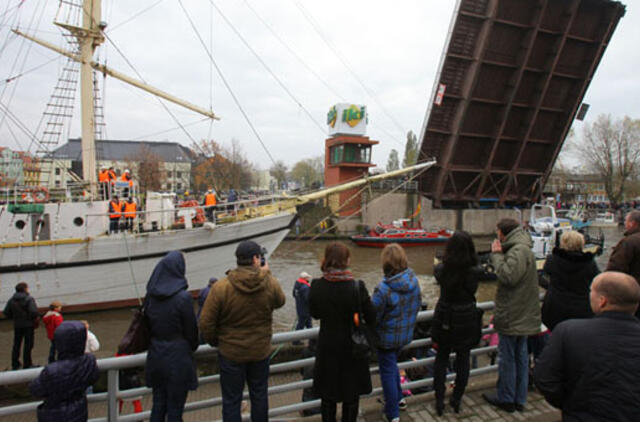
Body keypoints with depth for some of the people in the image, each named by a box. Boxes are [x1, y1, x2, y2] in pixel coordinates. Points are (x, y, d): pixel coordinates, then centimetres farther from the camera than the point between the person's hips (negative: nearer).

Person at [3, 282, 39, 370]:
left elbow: (6, 312, 3)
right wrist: (36, 319, -5)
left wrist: (14, 317, 15)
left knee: (16, 345, 14)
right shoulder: (29, 299, -14)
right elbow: (33, 312, -24)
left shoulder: (11, 300, 4)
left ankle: (15, 365, 20)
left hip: (17, 325, 5)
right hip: (28, 325, -5)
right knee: (28, 345, 3)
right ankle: (27, 364, 6)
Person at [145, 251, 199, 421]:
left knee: (158, 403, 18)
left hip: (155, 355, 6)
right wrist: (192, 347, 9)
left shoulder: (151, 295, -2)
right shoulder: (183, 297, -19)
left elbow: (147, 323, 7)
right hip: (178, 356, -5)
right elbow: (191, 329, -10)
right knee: (175, 407, 8)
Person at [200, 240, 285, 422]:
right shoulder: (271, 284, -15)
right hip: (261, 352, 2)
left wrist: (215, 342, 6)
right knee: (259, 395, 21)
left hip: (231, 354, -1)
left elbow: (206, 323, -13)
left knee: (231, 400, 13)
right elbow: (280, 302, 8)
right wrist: (267, 274, 8)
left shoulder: (220, 287, -18)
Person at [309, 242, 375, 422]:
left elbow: (315, 313, -1)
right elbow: (371, 317, -11)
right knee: (351, 394, 20)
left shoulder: (316, 286, -17)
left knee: (327, 394, 21)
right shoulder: (357, 286, -22)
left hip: (327, 348, 2)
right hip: (352, 347, -1)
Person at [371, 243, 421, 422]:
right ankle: (398, 399, 44)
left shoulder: (383, 289, -30)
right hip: (406, 334, 6)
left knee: (388, 371, 12)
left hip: (387, 337, -6)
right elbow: (418, 303, 5)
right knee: (391, 365, 29)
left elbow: (373, 316, -21)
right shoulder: (414, 280, -11)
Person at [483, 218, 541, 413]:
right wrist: (499, 254, 7)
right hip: (524, 315, 10)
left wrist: (497, 254, -17)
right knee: (521, 356, 15)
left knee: (507, 357, 2)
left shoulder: (518, 251, -19)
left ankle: (506, 399, 15)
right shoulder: (523, 249, 14)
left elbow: (508, 276, -27)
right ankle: (519, 399, 25)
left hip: (512, 316, -10)